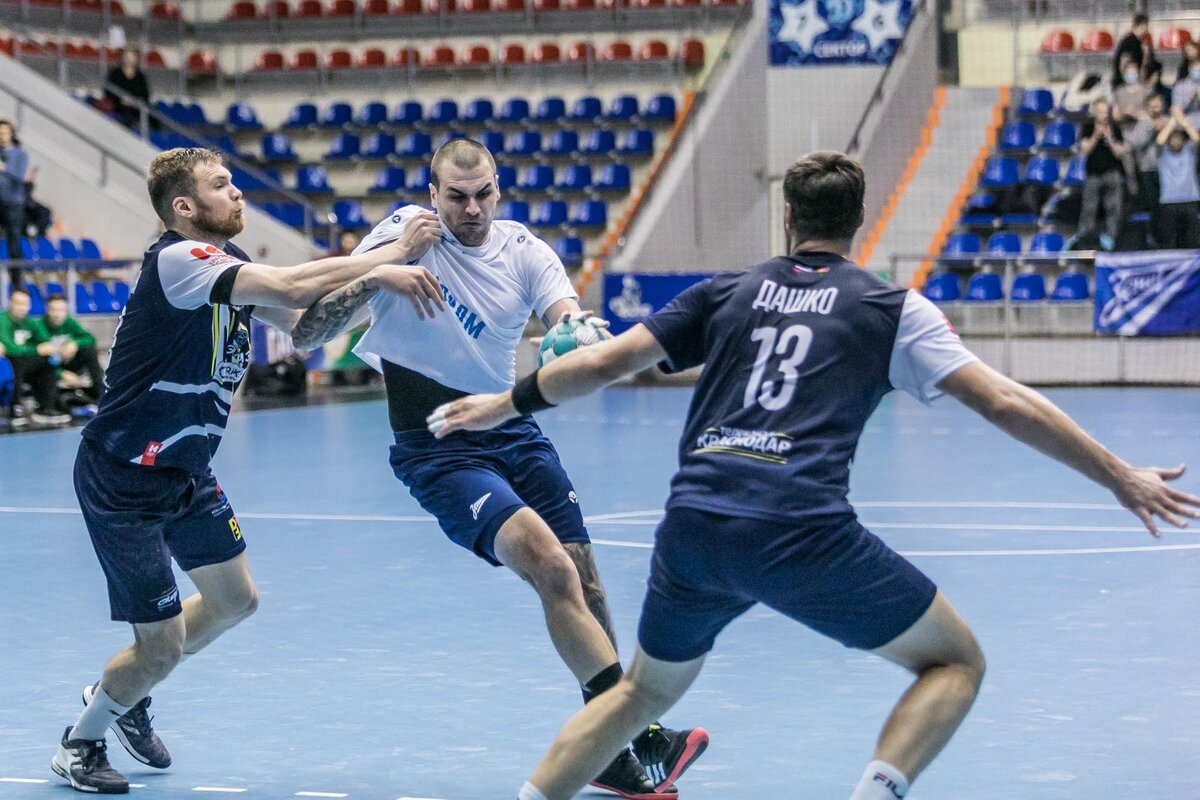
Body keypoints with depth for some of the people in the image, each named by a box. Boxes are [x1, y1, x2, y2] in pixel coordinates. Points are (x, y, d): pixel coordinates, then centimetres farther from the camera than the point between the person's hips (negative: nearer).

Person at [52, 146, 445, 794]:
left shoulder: (227, 266, 5)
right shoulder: (177, 260, -24)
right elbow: (290, 286, -34)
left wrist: (372, 276, -9)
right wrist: (390, 255, -26)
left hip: (184, 474, 10)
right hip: (122, 482, -10)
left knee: (234, 600, 19)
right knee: (161, 647, -6)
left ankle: (120, 693, 38)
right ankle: (80, 744, 21)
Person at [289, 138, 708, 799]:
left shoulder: (525, 251, 2)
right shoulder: (404, 234, -9)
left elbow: (569, 320, -15)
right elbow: (307, 334, -12)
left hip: (511, 430, 5)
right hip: (436, 451, -5)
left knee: (584, 583, 5)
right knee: (551, 567, -22)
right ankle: (641, 735, -23)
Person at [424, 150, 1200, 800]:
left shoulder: (727, 291, 19)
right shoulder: (892, 308, 12)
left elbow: (599, 364, 18)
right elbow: (1004, 401, 5)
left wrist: (502, 404, 33)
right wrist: (1120, 476, 11)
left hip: (693, 528, 4)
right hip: (804, 534, -4)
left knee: (647, 690, 29)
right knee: (956, 660, 12)